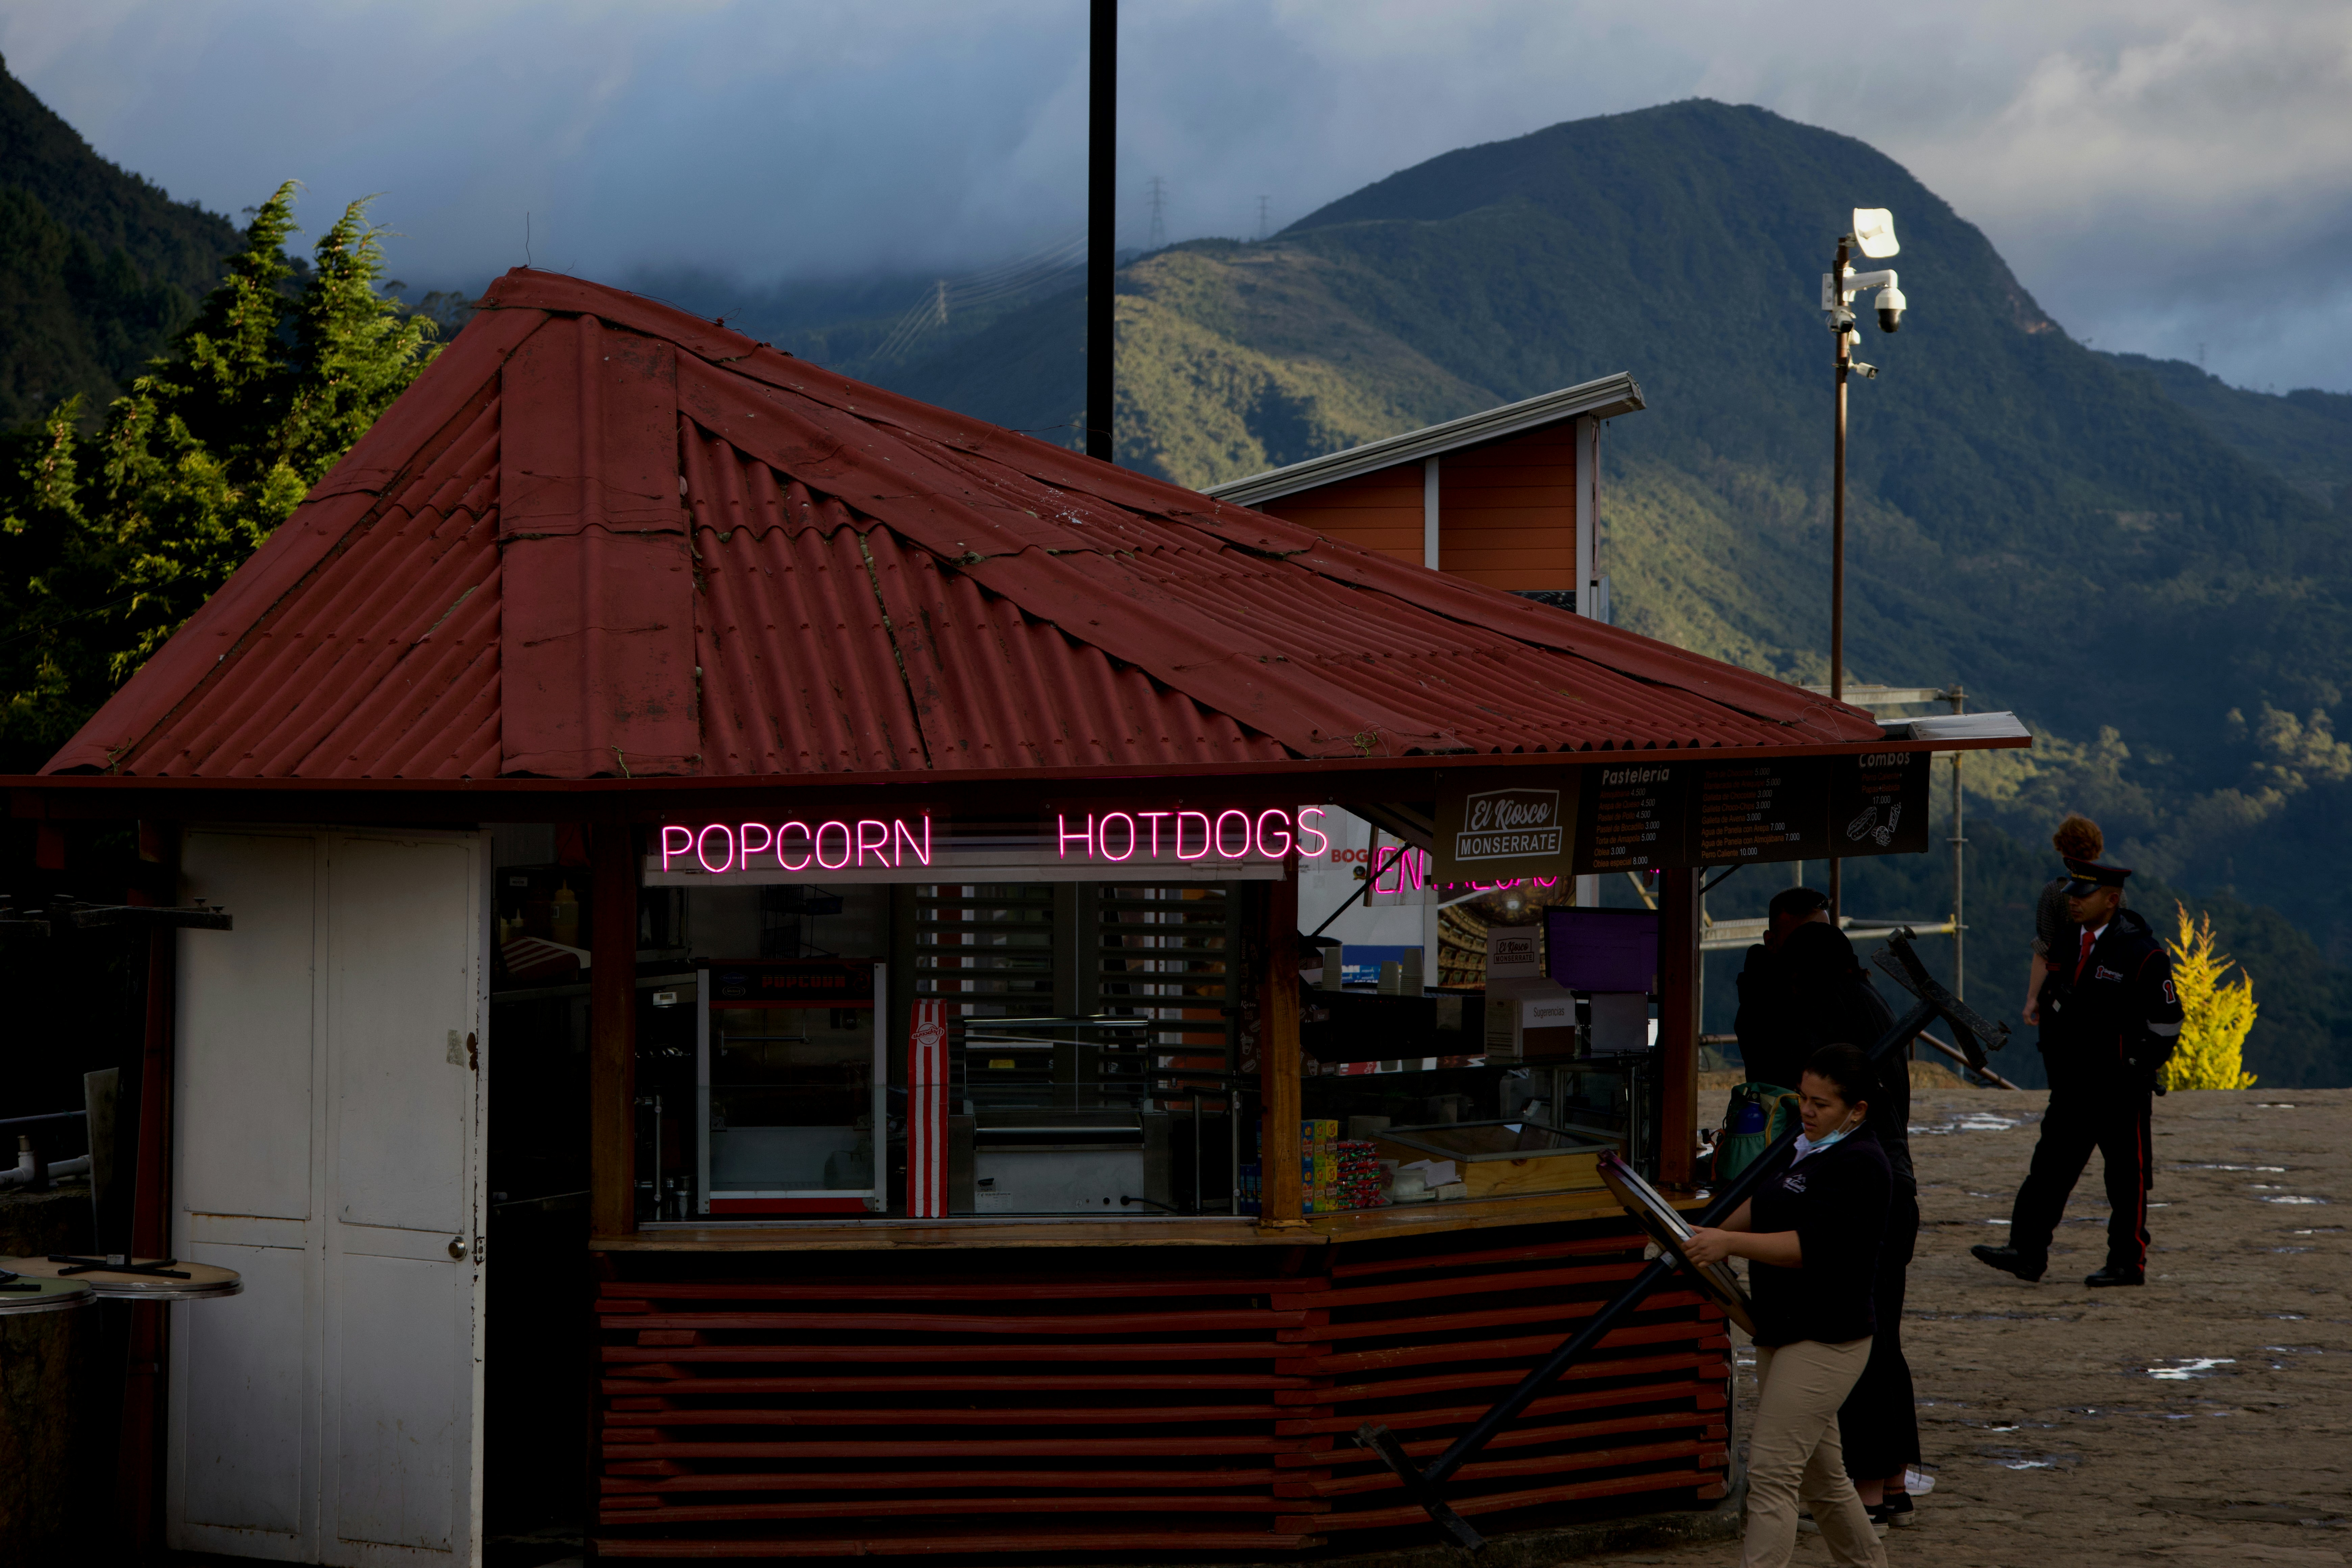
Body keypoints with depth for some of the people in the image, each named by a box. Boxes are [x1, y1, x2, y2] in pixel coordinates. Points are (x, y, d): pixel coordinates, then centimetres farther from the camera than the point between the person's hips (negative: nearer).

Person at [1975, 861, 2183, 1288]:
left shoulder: (2142, 953, -11)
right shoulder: (2068, 944, 10)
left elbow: (2165, 1024, -9)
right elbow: (2050, 1000, 23)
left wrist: (2135, 1070, -10)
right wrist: (2054, 1057, 15)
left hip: (2121, 1091, -7)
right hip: (2071, 1085, 7)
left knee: (2126, 1176, 1)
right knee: (2052, 1164, 1)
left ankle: (2128, 1264, 8)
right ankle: (2028, 1253, -1)